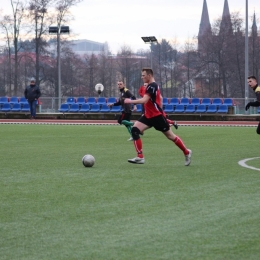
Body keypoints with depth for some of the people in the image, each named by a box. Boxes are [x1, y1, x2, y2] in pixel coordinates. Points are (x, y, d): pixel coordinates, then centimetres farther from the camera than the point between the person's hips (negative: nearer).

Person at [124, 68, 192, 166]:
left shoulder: (152, 86, -18)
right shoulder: (152, 86, 13)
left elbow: (144, 100, -29)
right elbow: (159, 98, 26)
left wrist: (131, 101, -25)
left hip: (157, 116, -9)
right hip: (148, 116, 9)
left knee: (170, 136, 3)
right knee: (135, 130, -10)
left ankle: (187, 152, 22)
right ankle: (140, 157, -14)